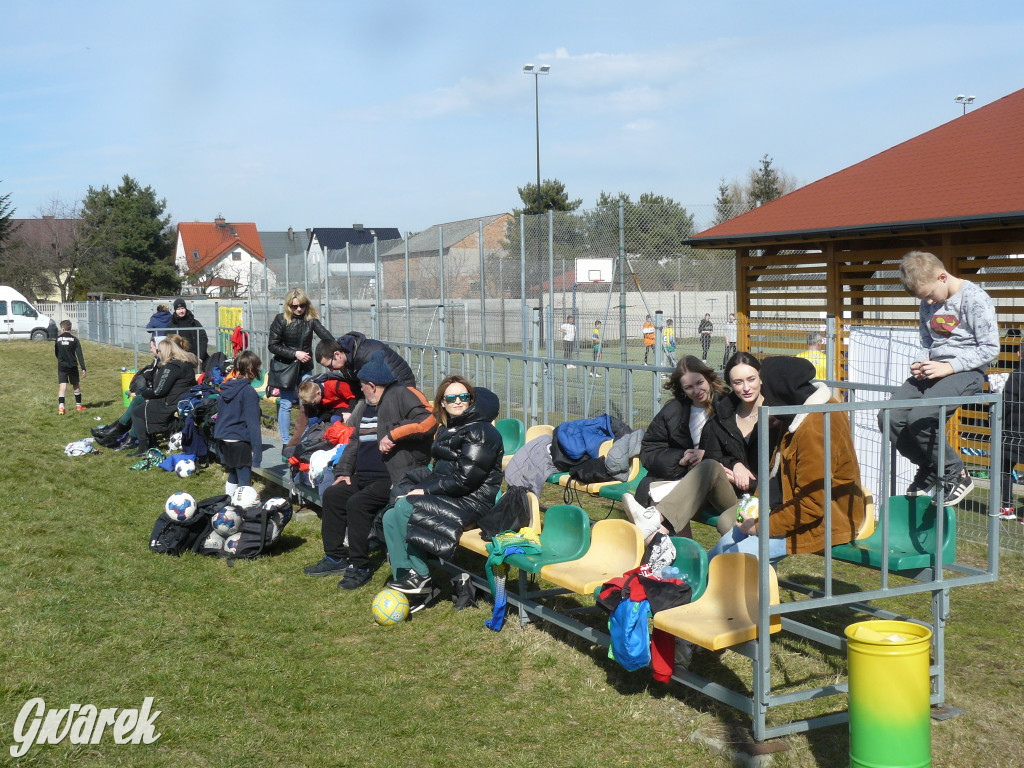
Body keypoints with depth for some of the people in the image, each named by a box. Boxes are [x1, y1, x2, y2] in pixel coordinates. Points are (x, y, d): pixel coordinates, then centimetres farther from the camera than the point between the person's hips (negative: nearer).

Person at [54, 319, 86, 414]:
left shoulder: (58, 339, 1)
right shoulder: (74, 339, -5)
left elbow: (56, 353, 13)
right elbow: (79, 355, -9)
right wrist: (83, 368, -9)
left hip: (61, 366, 0)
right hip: (73, 366, 0)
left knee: (62, 386, -5)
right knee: (76, 385, 16)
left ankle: (61, 407, -20)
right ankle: (78, 405, 27)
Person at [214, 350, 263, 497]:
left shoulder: (226, 388, 9)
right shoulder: (249, 392, -15)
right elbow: (252, 423, -17)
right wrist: (257, 450, -16)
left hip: (224, 441, 8)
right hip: (240, 443, -8)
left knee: (232, 478, 22)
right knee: (244, 481, -3)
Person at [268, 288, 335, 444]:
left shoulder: (311, 319, -2)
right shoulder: (281, 320, -8)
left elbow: (326, 335, -16)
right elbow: (272, 345, -10)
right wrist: (295, 354, -17)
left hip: (305, 369, 2)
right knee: (286, 404, 2)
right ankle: (285, 442, 12)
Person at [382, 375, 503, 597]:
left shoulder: (480, 433, -13)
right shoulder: (448, 429, 17)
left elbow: (464, 480, -19)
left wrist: (426, 491, -14)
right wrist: (418, 489, -2)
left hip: (472, 501, -9)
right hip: (449, 496, 9)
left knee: (404, 508, -22)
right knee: (391, 517, -8)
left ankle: (419, 577, -13)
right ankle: (403, 576, -9)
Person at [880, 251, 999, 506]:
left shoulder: (975, 299, -10)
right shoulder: (928, 305, 13)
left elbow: (990, 348, -11)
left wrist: (950, 367, -17)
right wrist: (921, 363, 4)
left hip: (966, 372, -8)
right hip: (934, 369, 8)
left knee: (920, 418, -28)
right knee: (889, 418, -12)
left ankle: (956, 475, -5)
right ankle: (929, 469, 11)